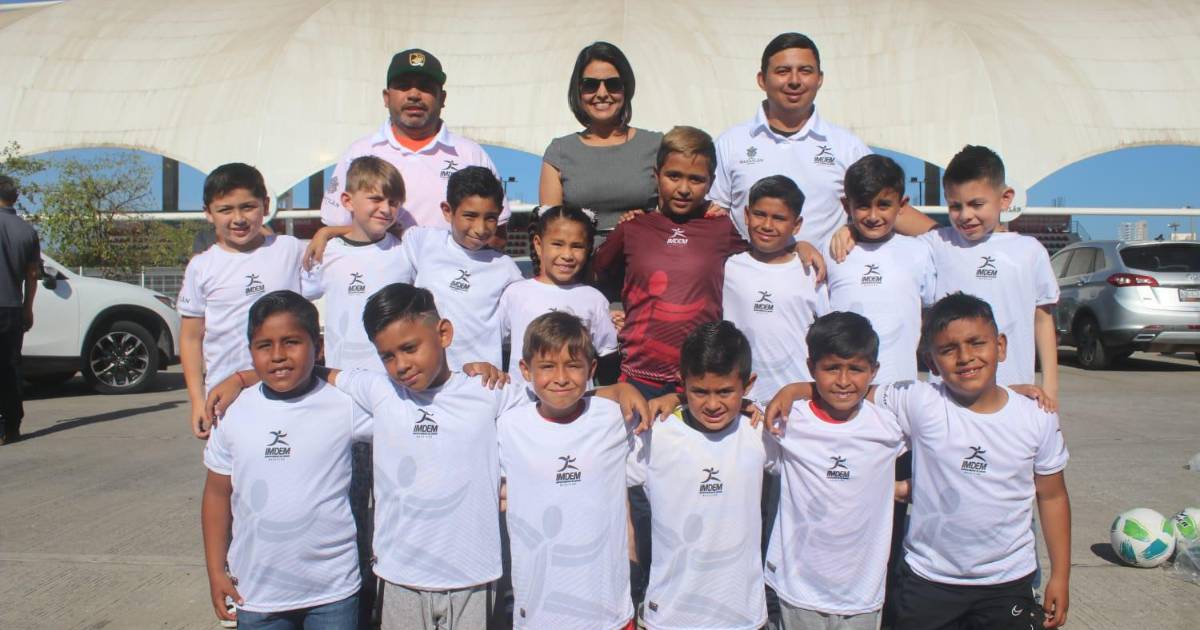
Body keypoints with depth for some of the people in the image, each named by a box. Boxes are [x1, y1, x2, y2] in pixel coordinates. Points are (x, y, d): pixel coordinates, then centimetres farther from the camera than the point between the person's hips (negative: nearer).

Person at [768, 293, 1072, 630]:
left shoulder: (1037, 418, -5)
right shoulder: (919, 403, -12)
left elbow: (1052, 495, 4)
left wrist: (1060, 575, 6)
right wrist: (793, 390, -23)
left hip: (1008, 580, 1)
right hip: (929, 577, -1)